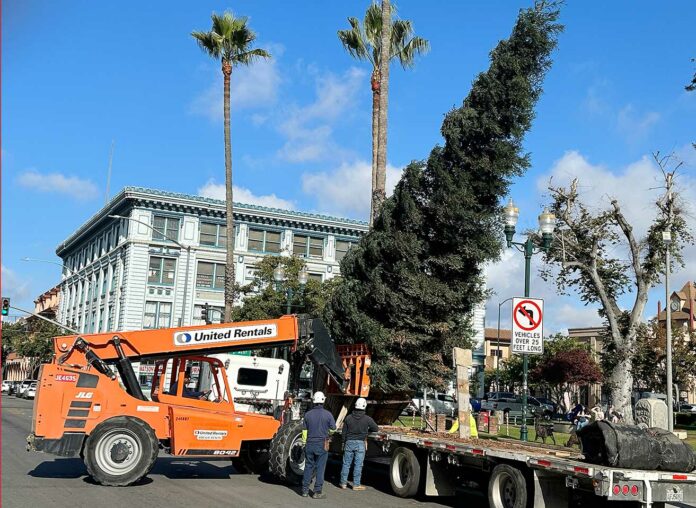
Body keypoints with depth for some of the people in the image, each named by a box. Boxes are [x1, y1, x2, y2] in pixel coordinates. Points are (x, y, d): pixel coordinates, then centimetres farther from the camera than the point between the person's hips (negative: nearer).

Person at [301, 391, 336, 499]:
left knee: (308, 467, 12)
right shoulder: (327, 414, -10)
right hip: (322, 445, -3)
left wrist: (305, 443, 14)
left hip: (310, 444, 3)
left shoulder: (308, 414, -2)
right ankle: (317, 492, 5)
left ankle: (305, 490, 16)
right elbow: (333, 428, 2)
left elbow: (304, 430, 4)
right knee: (320, 468, 3)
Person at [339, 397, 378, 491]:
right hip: (360, 444, -2)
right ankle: (356, 484, 8)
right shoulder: (367, 419, -7)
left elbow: (344, 432, 4)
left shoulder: (348, 417, -1)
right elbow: (376, 429, 4)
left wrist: (343, 443, 16)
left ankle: (343, 483, 16)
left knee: (346, 463, 10)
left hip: (349, 442, 2)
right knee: (358, 465, 4)